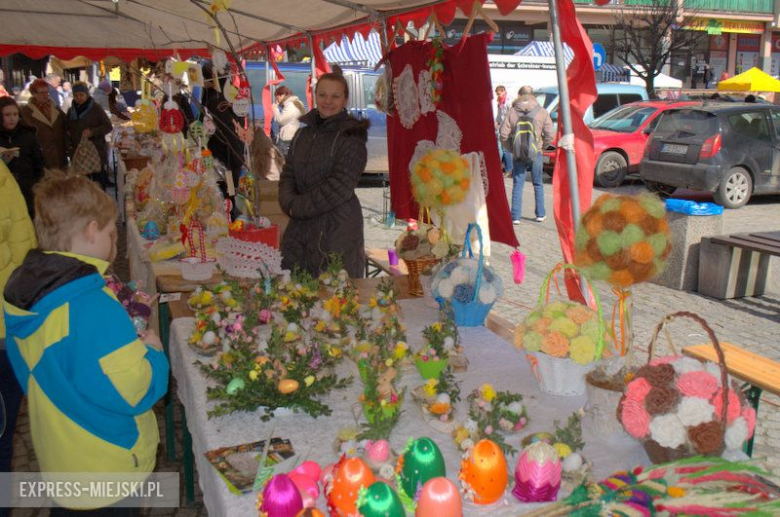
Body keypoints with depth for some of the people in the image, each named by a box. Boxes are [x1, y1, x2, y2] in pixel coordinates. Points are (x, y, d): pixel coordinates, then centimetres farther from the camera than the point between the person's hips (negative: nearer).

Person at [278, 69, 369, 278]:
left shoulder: (351, 137, -8)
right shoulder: (303, 134, 12)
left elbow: (339, 187, -15)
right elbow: (288, 174, 12)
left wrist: (298, 207, -11)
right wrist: (289, 203, -7)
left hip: (338, 226, -6)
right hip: (301, 226, 6)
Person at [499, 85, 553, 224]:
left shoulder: (512, 112, -1)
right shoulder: (541, 112, 0)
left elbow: (504, 134, -6)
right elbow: (550, 134, -4)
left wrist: (511, 149, 7)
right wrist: (541, 146, 10)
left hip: (518, 154, -1)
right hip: (536, 153, 1)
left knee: (517, 185, 3)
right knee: (538, 184, 14)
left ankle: (515, 216, -2)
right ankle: (540, 214, 19)